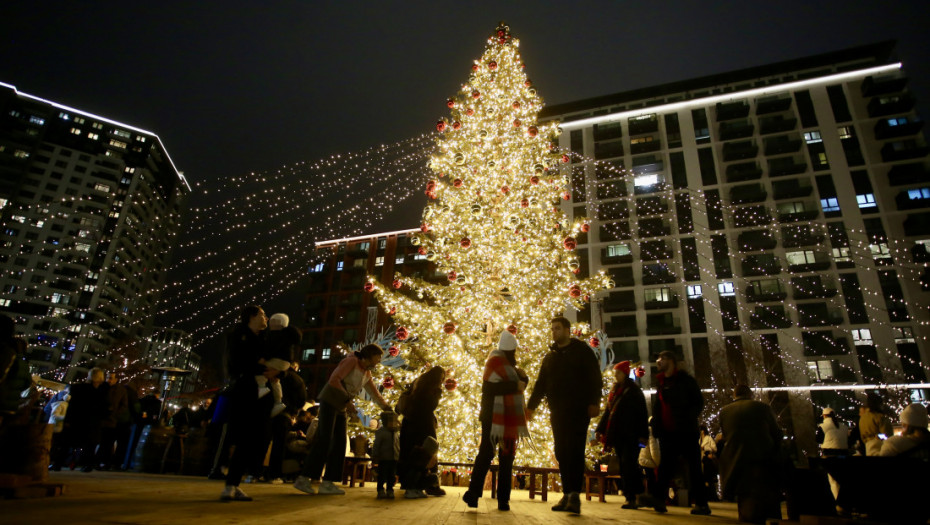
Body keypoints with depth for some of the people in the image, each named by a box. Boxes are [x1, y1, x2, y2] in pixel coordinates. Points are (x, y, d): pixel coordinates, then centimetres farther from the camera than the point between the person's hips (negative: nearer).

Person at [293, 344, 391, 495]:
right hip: (330, 401, -8)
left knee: (339, 443, 2)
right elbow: (334, 379, -19)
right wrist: (347, 400, -22)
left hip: (341, 407, 8)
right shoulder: (352, 361, -10)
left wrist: (387, 408, 16)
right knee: (324, 439, -15)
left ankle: (327, 483, 4)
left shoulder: (367, 374, 14)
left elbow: (375, 394, 22)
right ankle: (303, 479, -10)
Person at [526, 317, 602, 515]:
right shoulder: (550, 356, 18)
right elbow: (541, 383, 16)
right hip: (557, 411, 5)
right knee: (561, 453, 4)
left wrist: (594, 402, -14)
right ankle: (567, 494, 9)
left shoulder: (582, 350, 3)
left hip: (578, 409, -5)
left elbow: (594, 377, -3)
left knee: (574, 451, -11)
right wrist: (532, 406, 7)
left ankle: (575, 495, -11)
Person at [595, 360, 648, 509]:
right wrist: (600, 429, 12)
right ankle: (630, 497, 11)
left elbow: (642, 413, -5)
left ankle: (632, 498, -10)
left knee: (628, 464, -12)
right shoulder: (614, 391, 17)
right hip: (617, 434, 6)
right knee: (624, 466, 6)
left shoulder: (634, 390, 0)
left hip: (630, 435, -6)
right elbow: (607, 412, 19)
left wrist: (643, 434, -13)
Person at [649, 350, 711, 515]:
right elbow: (656, 407, 19)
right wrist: (656, 427, 6)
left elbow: (699, 401, -3)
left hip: (685, 430, -4)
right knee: (665, 466, 3)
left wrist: (688, 418, -17)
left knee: (694, 466, 1)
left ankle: (701, 503, 8)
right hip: (667, 432, 5)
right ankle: (658, 499, 3)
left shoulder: (685, 379, 0)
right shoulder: (660, 382, 15)